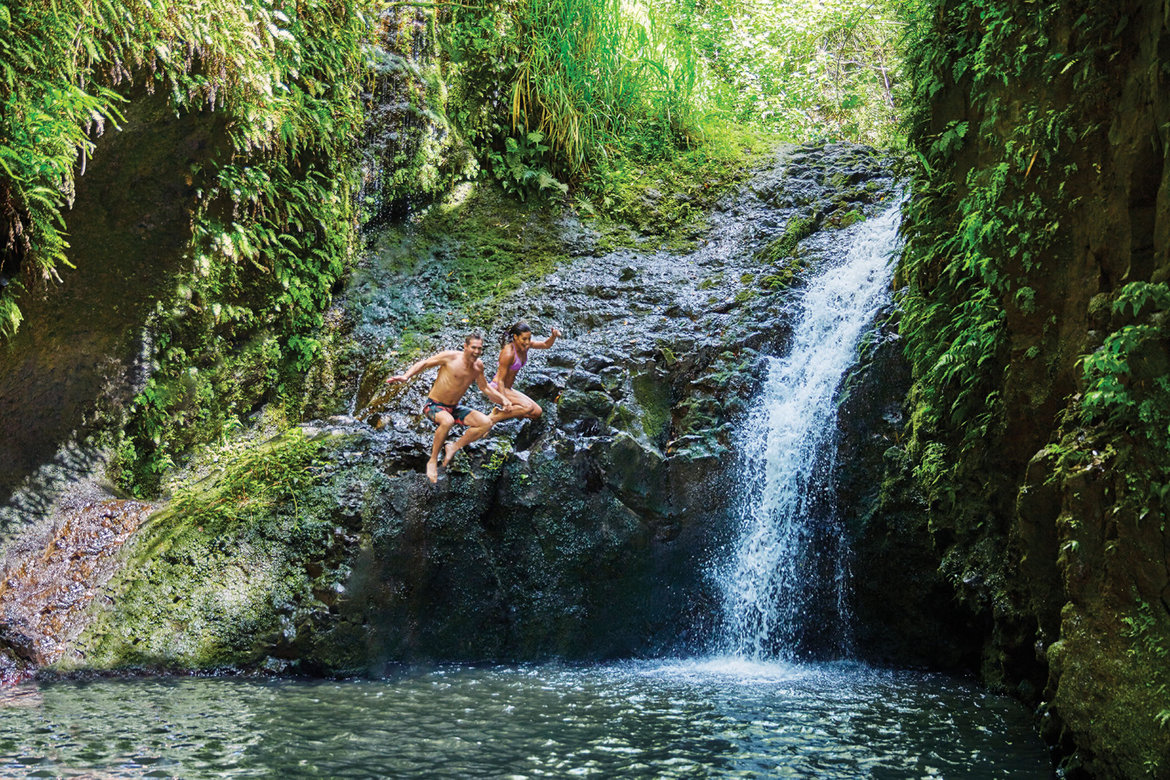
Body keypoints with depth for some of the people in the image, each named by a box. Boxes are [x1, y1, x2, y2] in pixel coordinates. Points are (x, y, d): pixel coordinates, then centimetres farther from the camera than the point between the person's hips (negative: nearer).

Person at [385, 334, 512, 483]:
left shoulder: (478, 366, 1)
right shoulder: (450, 357, -16)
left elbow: (485, 388, 15)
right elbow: (424, 363, -9)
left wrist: (503, 399, 0)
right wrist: (406, 376, -25)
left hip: (454, 408, 6)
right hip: (434, 405, -6)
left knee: (486, 423, -13)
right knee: (447, 421, -41)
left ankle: (454, 447, 0)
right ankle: (433, 461, -21)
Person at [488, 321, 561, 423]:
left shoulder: (525, 345, -2)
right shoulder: (508, 353, -25)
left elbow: (546, 345, 13)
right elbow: (500, 381, -22)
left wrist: (554, 336, -9)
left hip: (508, 389, 9)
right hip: (497, 388, -9)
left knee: (537, 413, 5)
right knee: (528, 407, -29)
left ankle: (501, 411, 5)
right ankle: (493, 418, -19)